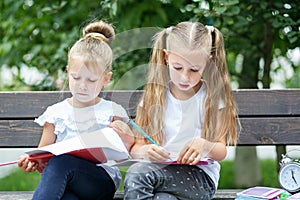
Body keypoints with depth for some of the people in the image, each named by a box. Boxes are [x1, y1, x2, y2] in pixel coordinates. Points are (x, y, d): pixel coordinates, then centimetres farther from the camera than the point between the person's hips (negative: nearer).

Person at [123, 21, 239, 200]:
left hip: (202, 177, -2)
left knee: (137, 173, -30)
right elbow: (136, 147, 6)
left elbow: (221, 152, 0)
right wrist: (145, 151, -18)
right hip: (159, 168, 2)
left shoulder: (212, 97, 2)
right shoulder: (154, 95, 8)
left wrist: (204, 146, -23)